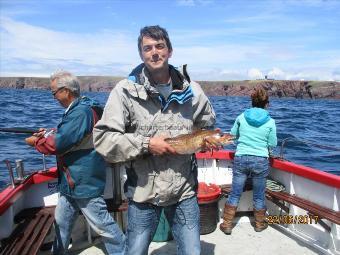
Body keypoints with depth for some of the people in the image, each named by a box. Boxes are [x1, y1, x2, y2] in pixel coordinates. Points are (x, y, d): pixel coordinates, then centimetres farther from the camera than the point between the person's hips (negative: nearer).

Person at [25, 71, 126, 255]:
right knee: (61, 221, 23)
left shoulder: (81, 112, -22)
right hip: (71, 181, 10)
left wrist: (36, 141, -7)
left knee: (102, 225, 0)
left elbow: (59, 143, -24)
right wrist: (49, 133, 14)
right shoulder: (77, 109, 11)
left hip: (85, 183, -10)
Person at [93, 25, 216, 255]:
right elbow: (102, 138, -14)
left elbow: (208, 127, 17)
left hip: (184, 192, 2)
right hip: (142, 192, -1)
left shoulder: (191, 90, 0)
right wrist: (146, 144, -20)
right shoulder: (125, 90, -11)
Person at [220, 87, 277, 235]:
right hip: (261, 160, 0)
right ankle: (259, 224, 33)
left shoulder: (241, 117, 0)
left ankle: (227, 225, 17)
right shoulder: (270, 122, -4)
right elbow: (273, 144, 1)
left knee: (235, 194, 10)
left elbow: (233, 135, 11)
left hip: (241, 159, 1)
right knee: (259, 196, 16)